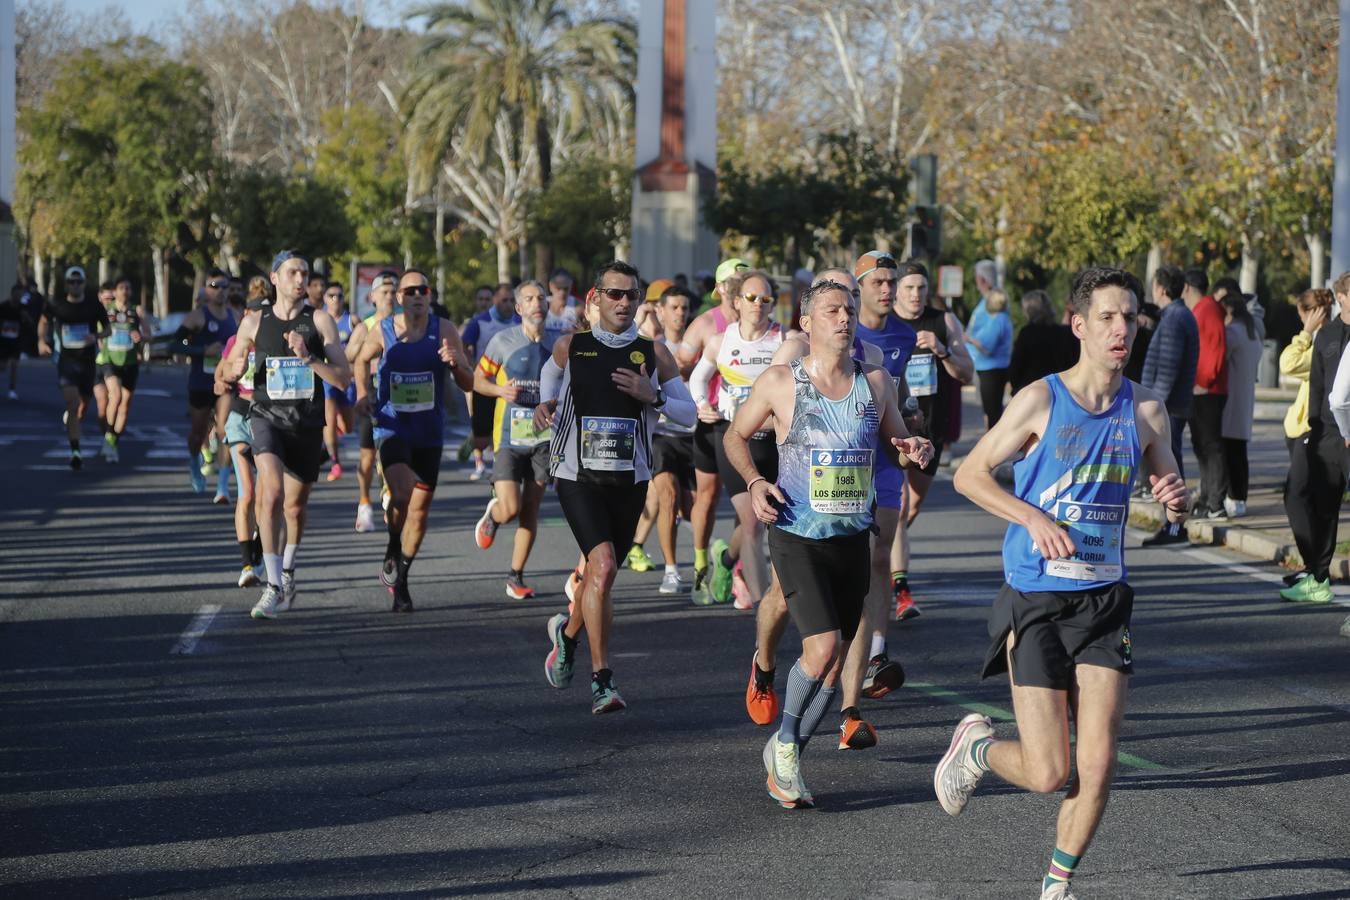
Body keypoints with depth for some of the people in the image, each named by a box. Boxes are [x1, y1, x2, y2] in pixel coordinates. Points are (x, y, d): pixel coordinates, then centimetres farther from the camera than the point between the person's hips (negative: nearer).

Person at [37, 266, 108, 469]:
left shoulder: (94, 305, -3)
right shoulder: (56, 304, -3)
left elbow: (107, 329, 7)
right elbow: (44, 321, 15)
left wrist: (96, 336, -15)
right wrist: (41, 340, -2)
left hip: (88, 361, 2)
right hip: (66, 360, -2)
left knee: (83, 405, 16)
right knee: (72, 403, -18)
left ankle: (70, 417, 54)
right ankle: (75, 452, -19)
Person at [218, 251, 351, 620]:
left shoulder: (320, 321, -1)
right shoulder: (254, 323, 4)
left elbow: (343, 379, -7)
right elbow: (227, 376, 14)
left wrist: (307, 357, -21)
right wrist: (235, 371, -9)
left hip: (308, 423, 1)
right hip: (268, 418, -1)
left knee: (296, 506, 15)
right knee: (272, 494, -24)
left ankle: (287, 574, 41)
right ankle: (274, 587, -24)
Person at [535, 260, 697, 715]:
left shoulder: (653, 354, 1)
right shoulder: (570, 347, 1)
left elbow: (689, 413, 5)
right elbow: (550, 371, 24)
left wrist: (653, 396, -13)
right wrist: (546, 403, 5)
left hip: (630, 480, 3)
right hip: (578, 477, -3)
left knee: (601, 571, 14)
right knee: (603, 565, -20)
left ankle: (567, 631, 47)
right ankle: (601, 679, -13)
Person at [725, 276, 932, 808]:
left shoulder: (875, 382, 5)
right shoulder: (780, 381, -3)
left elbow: (895, 448, 17)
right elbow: (736, 435, 11)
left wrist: (912, 452, -7)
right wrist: (754, 481, -6)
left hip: (853, 538, 4)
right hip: (797, 537, -4)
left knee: (835, 663, 6)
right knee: (822, 647, -19)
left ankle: (783, 763, 24)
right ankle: (785, 739, 7)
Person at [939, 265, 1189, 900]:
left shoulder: (1146, 410, 3)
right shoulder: (1040, 401, -8)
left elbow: (1171, 501, 13)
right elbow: (969, 475, -3)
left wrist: (1175, 501, -12)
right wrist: (1034, 517, -17)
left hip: (1105, 602, 4)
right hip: (1036, 603, -3)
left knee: (1097, 767, -3)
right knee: (1049, 773, -6)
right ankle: (977, 745, 27)